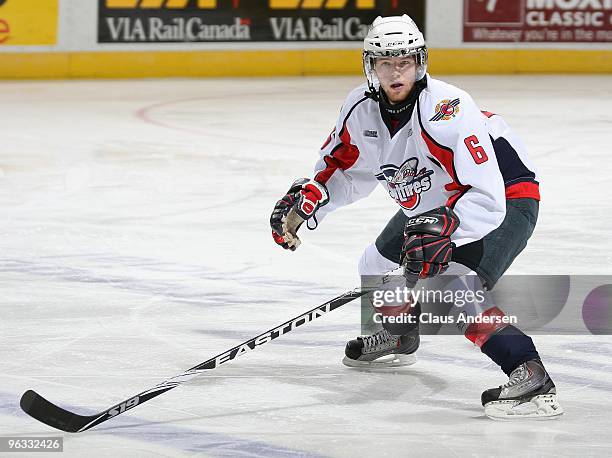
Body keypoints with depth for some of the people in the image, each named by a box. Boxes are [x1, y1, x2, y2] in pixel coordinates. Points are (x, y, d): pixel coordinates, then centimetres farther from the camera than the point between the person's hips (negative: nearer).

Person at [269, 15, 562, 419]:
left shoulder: (448, 110, -33)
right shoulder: (362, 108, -10)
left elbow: (487, 199, -36)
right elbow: (345, 169, 8)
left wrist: (444, 230, -49)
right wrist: (304, 201, -8)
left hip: (506, 197, -9)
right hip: (434, 201, 9)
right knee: (377, 266, 16)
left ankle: (532, 377, -35)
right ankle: (400, 334, 47)